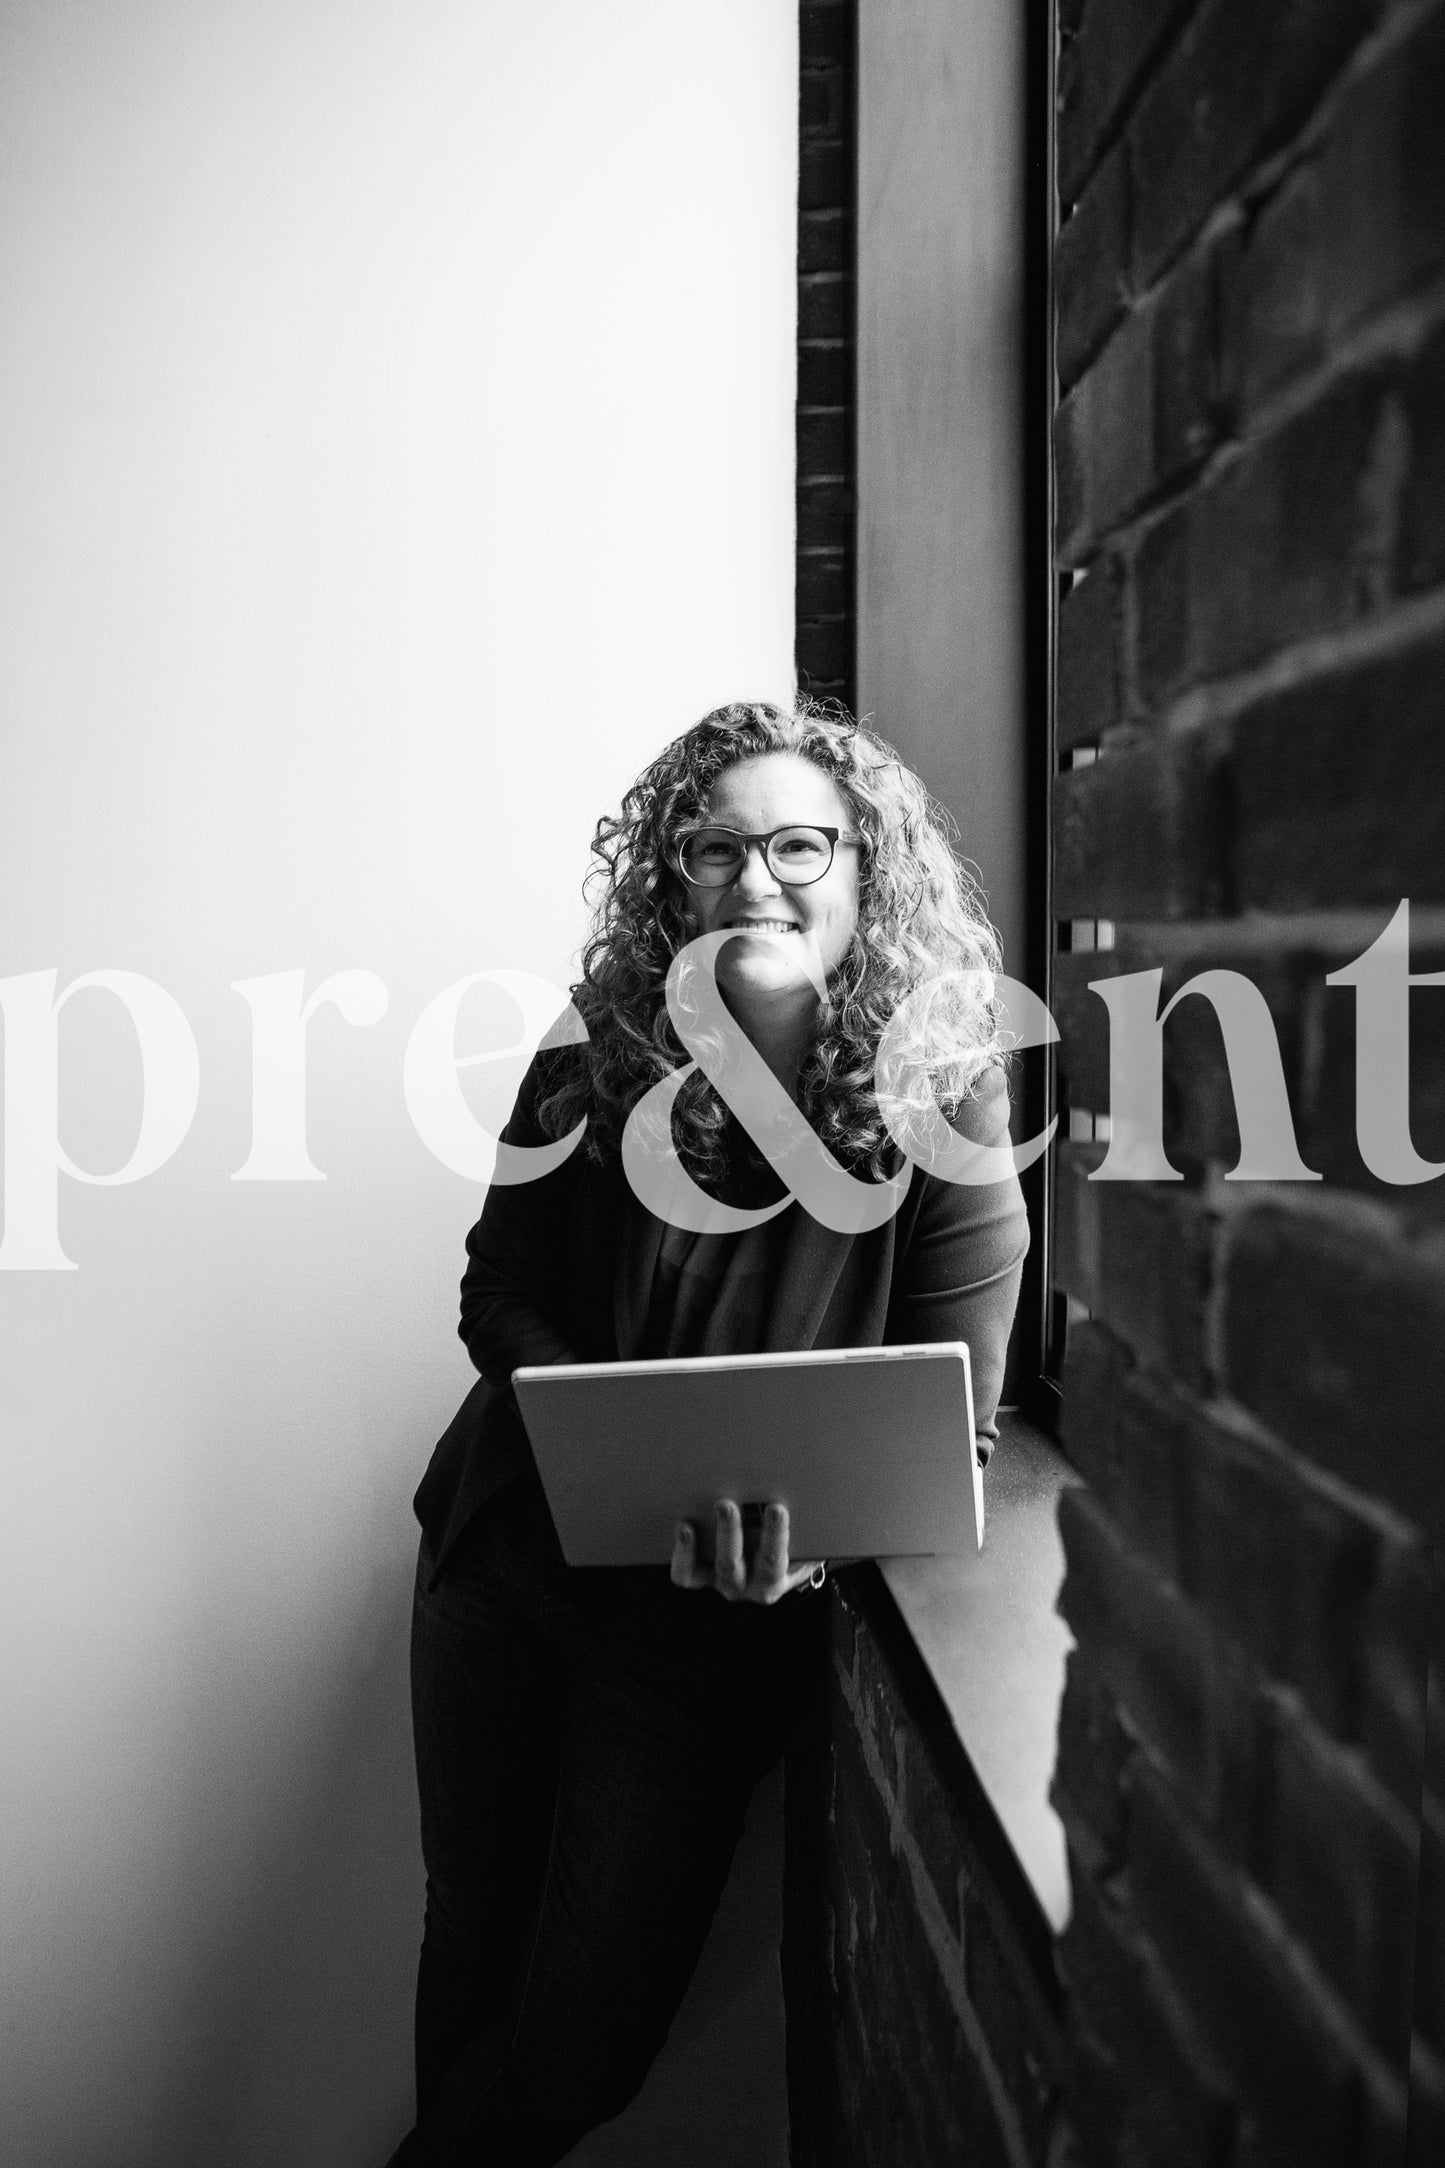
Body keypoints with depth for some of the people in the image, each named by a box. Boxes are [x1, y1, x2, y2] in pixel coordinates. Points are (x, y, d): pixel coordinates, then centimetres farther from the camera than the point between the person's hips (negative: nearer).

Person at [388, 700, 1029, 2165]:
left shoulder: (941, 1110, -16)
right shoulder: (595, 1063, -10)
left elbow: (949, 1428, -14)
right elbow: (498, 1293, -2)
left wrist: (811, 1514, -33)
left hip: (712, 1623, -2)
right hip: (505, 1554, 2)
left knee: (588, 2029, 10)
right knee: (470, 1937, 20)